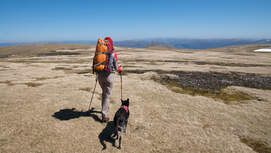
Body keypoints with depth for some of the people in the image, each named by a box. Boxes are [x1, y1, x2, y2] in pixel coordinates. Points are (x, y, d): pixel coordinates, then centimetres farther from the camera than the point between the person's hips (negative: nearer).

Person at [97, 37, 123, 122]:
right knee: (107, 95, 2)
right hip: (109, 75, -4)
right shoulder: (113, 54, -9)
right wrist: (120, 69, 17)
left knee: (104, 92, 24)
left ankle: (105, 109, 37)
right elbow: (116, 67, -5)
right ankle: (104, 115, -1)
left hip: (100, 75, 4)